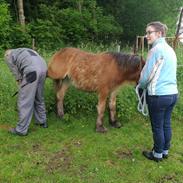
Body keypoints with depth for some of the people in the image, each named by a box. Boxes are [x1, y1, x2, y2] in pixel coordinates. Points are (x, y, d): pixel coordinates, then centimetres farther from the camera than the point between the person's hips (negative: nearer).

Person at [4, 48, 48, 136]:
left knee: (24, 101, 1)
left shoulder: (8, 56, 17)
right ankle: (42, 121, 35)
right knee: (39, 98, 23)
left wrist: (21, 84, 25)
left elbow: (16, 72, 13)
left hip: (32, 71, -8)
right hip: (43, 68, 8)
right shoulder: (23, 51, 37)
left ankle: (21, 129, 9)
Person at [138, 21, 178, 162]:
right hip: (173, 93, 8)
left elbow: (146, 75, -12)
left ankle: (157, 154, 23)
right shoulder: (170, 49, 12)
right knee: (166, 124, 18)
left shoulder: (156, 49, -15)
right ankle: (165, 151, 32)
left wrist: (141, 86, 7)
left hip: (159, 95, -8)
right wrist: (149, 85, 21)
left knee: (157, 127, 7)